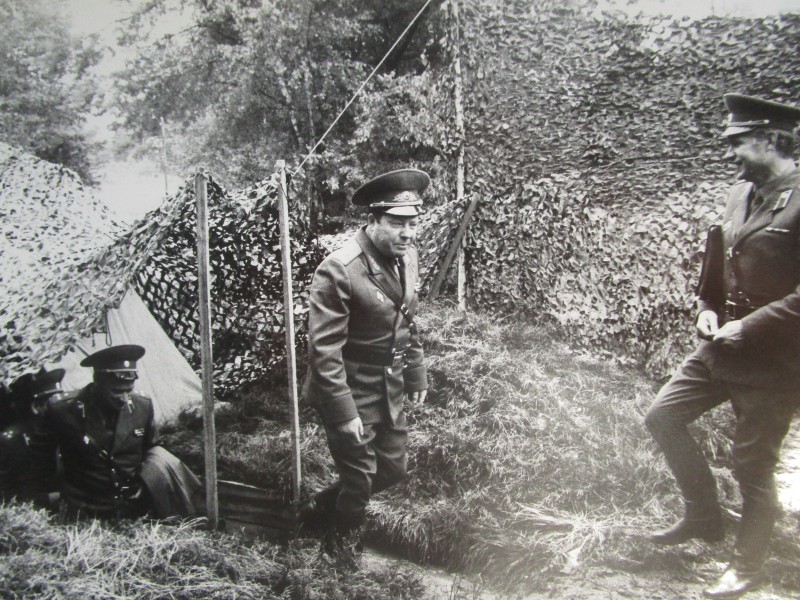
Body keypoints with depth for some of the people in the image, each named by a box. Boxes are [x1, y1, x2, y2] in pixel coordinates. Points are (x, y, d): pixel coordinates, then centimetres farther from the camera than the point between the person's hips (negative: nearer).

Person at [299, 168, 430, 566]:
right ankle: (342, 542, 39)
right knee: (359, 477, 7)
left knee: (393, 468, 18)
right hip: (351, 393, -8)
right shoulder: (339, 271, -26)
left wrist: (416, 374, 14)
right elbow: (324, 351, -24)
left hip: (389, 390, 8)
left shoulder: (407, 256, -1)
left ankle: (320, 509, 41)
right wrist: (344, 413, -22)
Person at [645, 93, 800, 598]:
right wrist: (708, 308, 4)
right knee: (663, 416, 11)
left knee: (753, 465, 5)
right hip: (723, 345, 8)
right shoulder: (740, 194, 7)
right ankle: (704, 516, 30)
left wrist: (748, 326, -20)